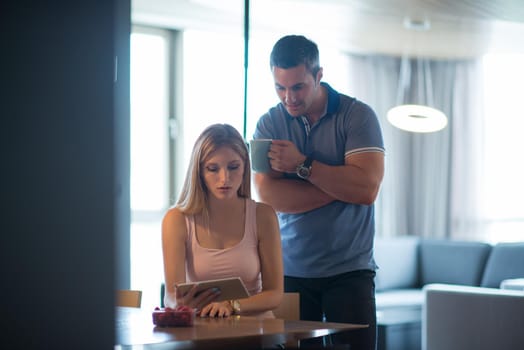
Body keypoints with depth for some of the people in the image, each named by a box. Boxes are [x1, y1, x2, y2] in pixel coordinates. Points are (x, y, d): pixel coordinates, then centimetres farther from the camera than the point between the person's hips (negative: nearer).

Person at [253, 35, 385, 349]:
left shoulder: (358, 115, -2)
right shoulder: (269, 124, 4)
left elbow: (366, 189, -14)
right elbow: (268, 194, -10)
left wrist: (302, 165, -13)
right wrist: (339, 187, -13)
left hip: (349, 270, -2)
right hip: (291, 271, 2)